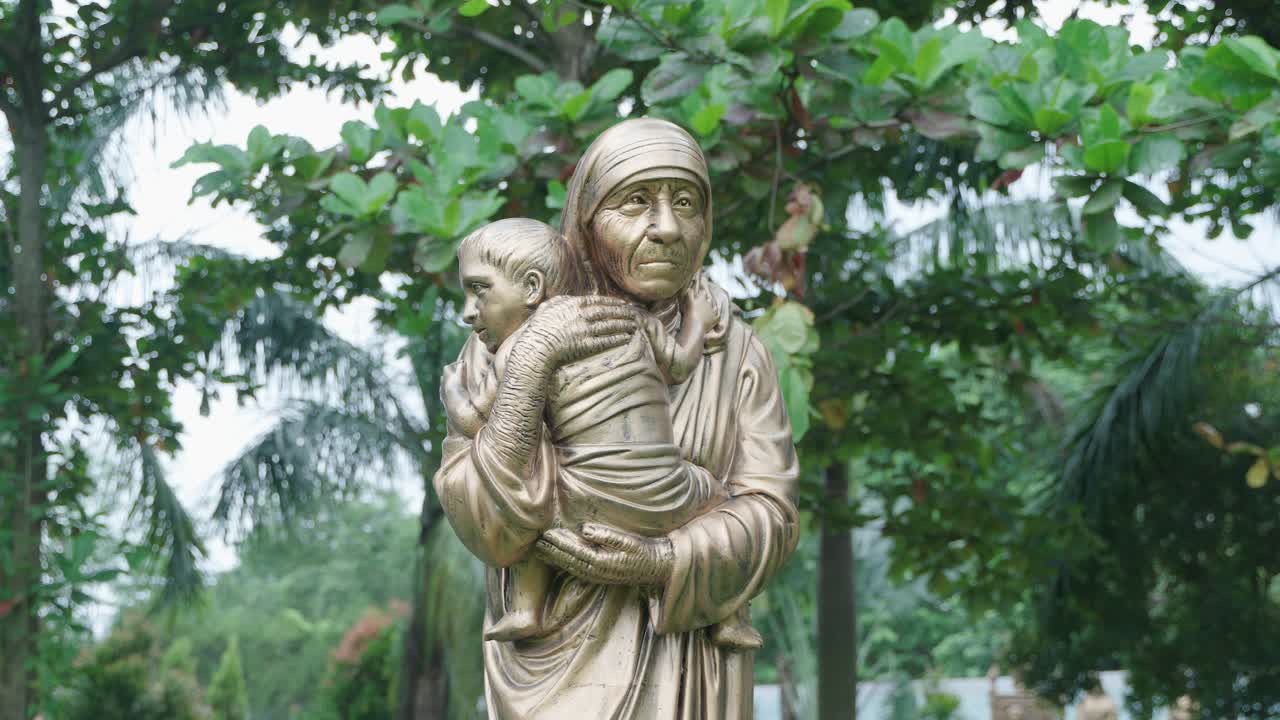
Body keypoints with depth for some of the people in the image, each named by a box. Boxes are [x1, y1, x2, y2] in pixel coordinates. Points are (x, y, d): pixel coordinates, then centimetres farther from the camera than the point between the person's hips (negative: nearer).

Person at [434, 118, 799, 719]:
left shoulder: (733, 350, 0)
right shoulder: (507, 343, -5)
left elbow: (770, 515, -3)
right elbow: (485, 518, -12)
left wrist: (661, 562, -19)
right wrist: (528, 367, -21)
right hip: (559, 665, -2)